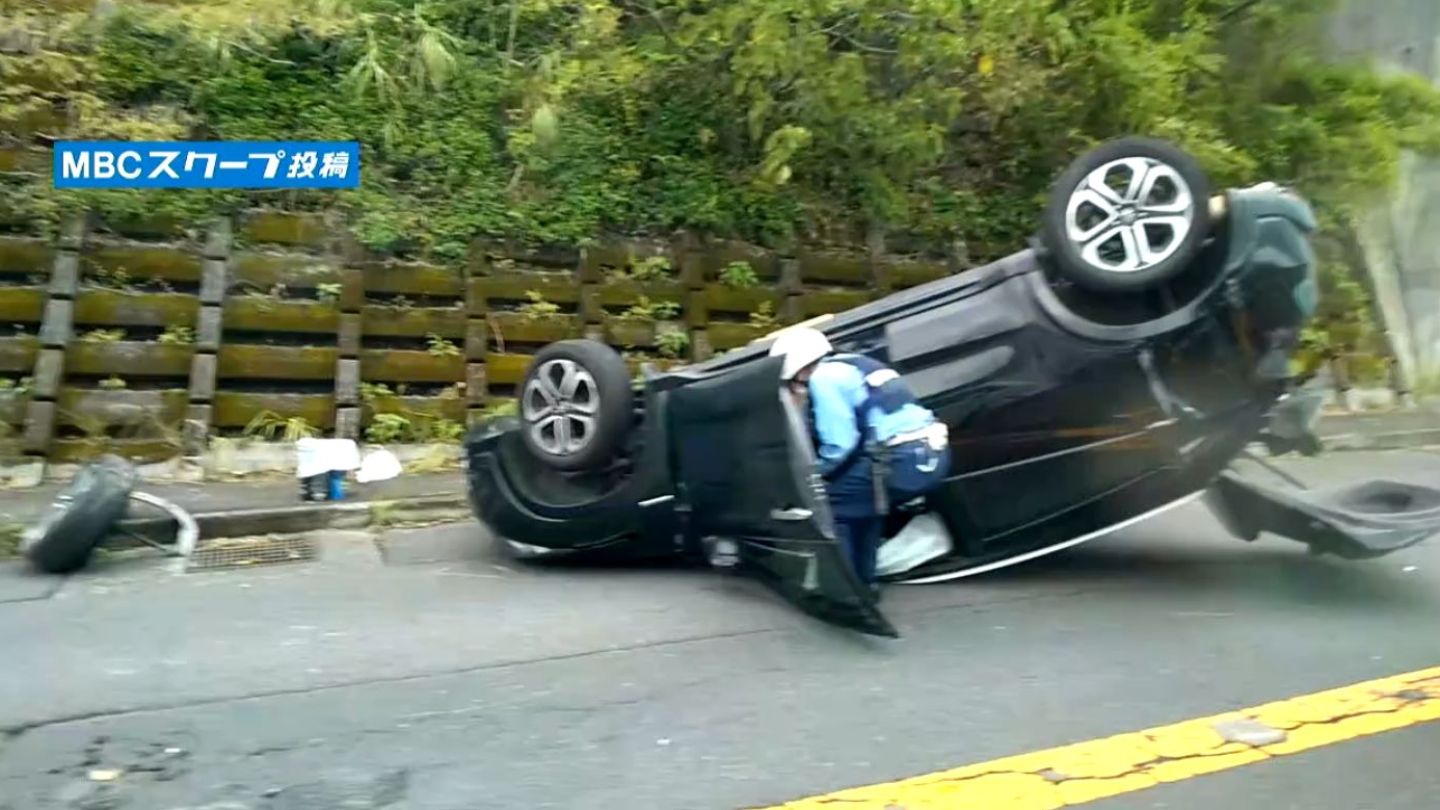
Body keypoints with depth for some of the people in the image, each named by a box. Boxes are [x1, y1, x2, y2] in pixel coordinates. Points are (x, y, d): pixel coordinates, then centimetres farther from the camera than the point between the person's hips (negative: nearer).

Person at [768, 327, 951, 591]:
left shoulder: (822, 377, -2)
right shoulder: (853, 366, 24)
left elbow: (840, 446, -9)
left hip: (905, 461, -9)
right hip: (934, 454, 9)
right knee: (863, 497, 29)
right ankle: (862, 581, 32)